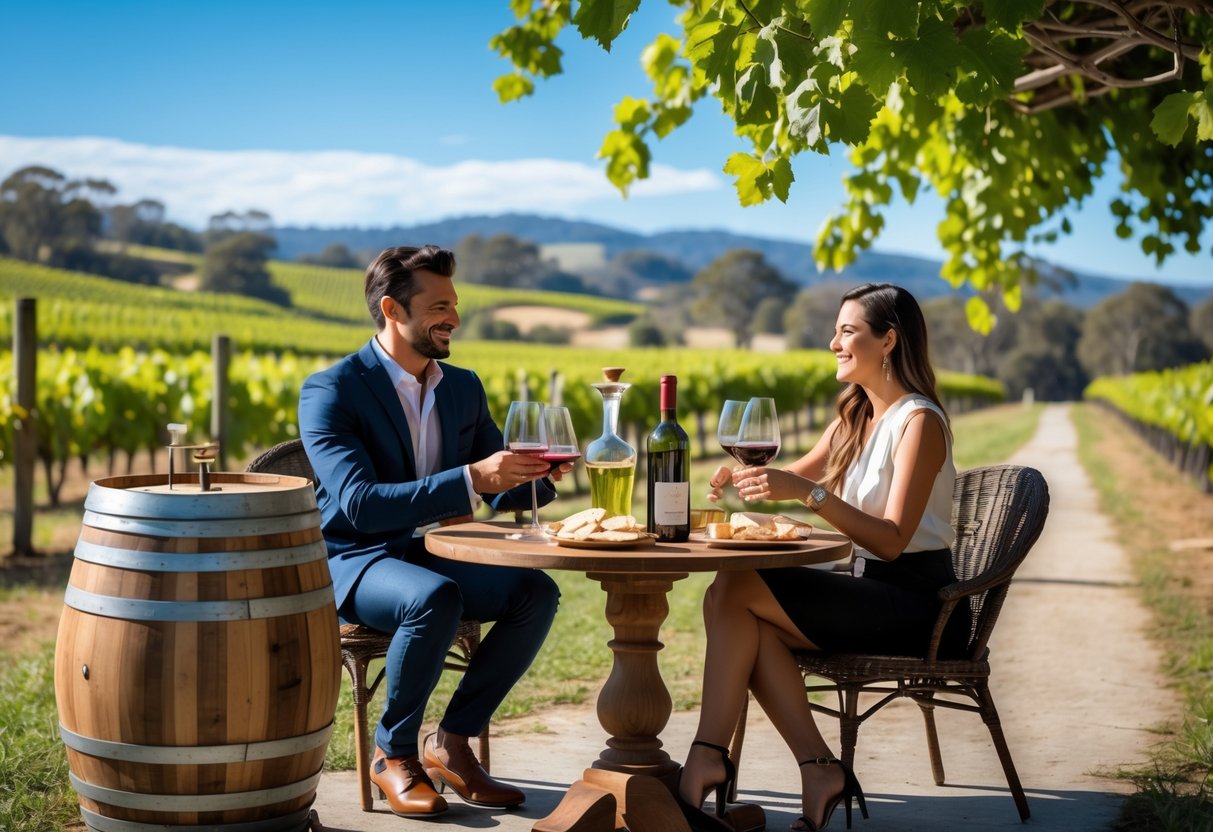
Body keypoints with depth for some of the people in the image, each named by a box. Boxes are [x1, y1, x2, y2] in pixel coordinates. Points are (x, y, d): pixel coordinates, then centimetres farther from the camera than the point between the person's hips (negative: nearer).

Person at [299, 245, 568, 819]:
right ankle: (393, 753, -13)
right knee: (435, 598, -37)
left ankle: (451, 743, -6)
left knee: (536, 592, -20)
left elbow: (499, 496, 13)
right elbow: (359, 504, -25)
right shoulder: (330, 392, -12)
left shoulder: (463, 388, 9)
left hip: (434, 556, 6)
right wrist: (470, 480, -33)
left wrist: (540, 475, -12)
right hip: (355, 562, -6)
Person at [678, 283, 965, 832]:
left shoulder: (920, 422, -12)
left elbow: (892, 540, -20)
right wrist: (744, 479, 2)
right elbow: (798, 475, 24)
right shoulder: (855, 416, 13)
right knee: (749, 622, -19)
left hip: (916, 604, -8)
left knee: (734, 592, -19)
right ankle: (819, 773, -19)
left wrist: (809, 493, -30)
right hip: (867, 589, 8)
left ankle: (706, 761, -15)